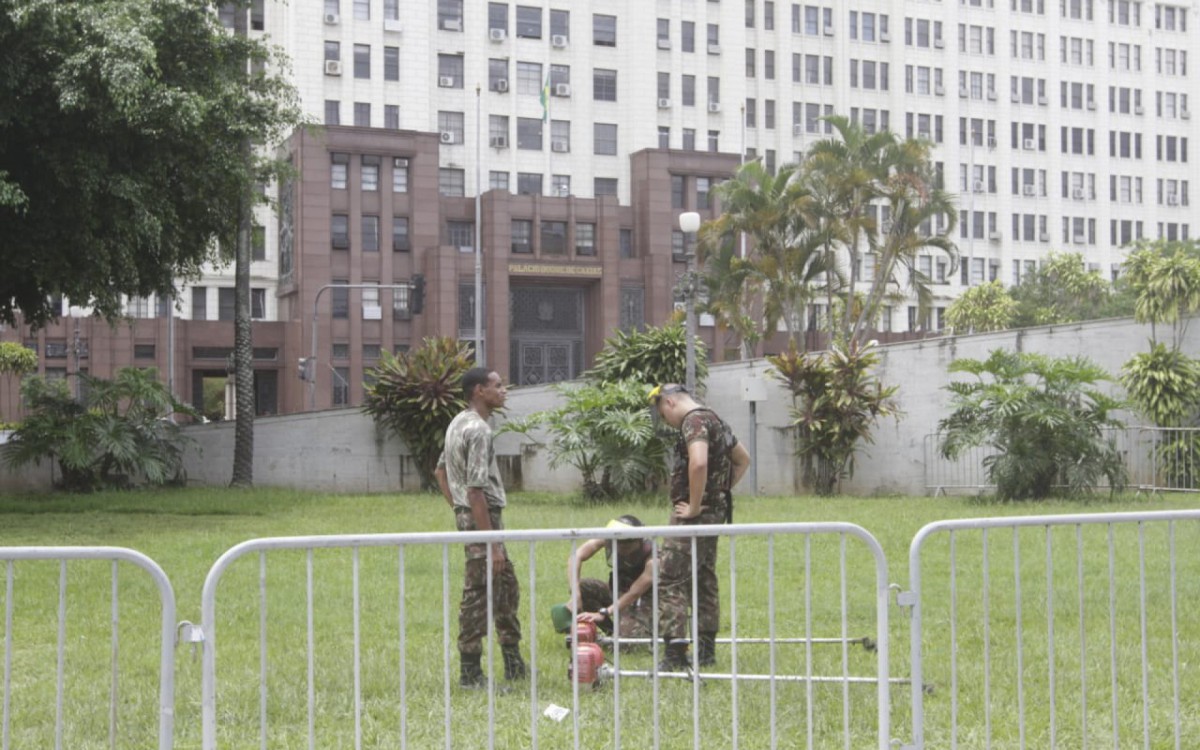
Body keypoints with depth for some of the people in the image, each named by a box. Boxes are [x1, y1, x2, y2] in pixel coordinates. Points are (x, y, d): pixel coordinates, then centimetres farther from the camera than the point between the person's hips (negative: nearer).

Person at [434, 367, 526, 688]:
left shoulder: (458, 423, 12)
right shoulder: (478, 430, -19)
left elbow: (440, 470, 22)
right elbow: (476, 491, -24)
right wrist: (491, 544, -23)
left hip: (467, 516, 11)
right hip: (481, 517, -11)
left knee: (506, 586, 17)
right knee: (479, 596, -3)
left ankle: (514, 665, 26)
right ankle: (470, 674, 4)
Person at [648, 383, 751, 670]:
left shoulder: (694, 421, -14)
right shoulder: (715, 420, 17)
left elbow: (698, 463, -31)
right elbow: (743, 459, 28)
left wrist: (694, 506, -22)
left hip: (694, 515, -10)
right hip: (715, 511, 10)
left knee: (669, 580, -8)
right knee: (704, 580, 15)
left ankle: (675, 653, -11)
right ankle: (705, 650, 20)